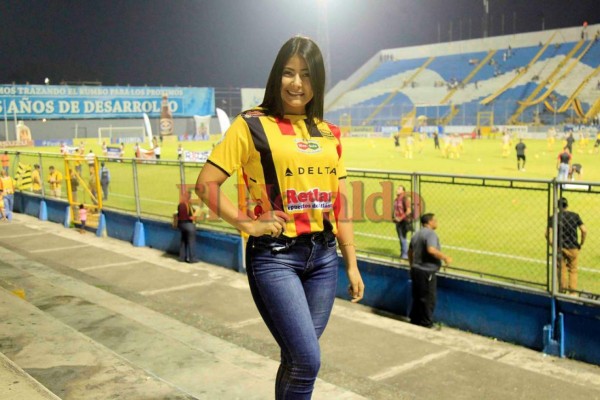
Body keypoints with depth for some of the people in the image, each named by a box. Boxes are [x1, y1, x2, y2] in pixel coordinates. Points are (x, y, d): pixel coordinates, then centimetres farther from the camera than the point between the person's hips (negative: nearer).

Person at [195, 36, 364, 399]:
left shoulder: (329, 133, 11)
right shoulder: (253, 124, -3)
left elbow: (339, 203, 12)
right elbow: (206, 183, -5)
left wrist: (352, 264, 11)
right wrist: (248, 223, -12)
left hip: (323, 255, 5)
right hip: (275, 255, -5)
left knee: (298, 357, 12)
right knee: (308, 359, -10)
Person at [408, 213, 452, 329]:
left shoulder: (416, 234, 14)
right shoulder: (430, 233, -16)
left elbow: (410, 252, 23)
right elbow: (431, 250, -32)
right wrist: (445, 257, -22)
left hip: (416, 270, 9)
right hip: (426, 272, -9)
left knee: (417, 297, 18)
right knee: (428, 298, 2)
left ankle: (414, 320, 26)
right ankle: (426, 323, 9)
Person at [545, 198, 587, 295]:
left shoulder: (553, 218, -5)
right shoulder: (575, 216, -3)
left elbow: (548, 234, -14)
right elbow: (584, 231, -10)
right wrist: (581, 243, 3)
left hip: (560, 248, 0)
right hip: (573, 248, 0)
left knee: (562, 270, 12)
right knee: (573, 270, 13)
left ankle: (562, 291, 18)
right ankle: (573, 292, 14)